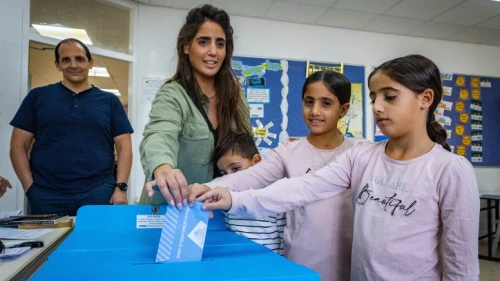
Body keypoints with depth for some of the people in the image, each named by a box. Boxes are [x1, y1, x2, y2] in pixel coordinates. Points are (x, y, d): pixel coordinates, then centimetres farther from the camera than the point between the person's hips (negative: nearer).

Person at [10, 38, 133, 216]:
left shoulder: (110, 101, 9)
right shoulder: (38, 97, 9)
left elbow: (124, 147, 4)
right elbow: (18, 146, 7)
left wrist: (120, 187, -6)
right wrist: (30, 188, -3)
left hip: (98, 194, 0)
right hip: (46, 196, 1)